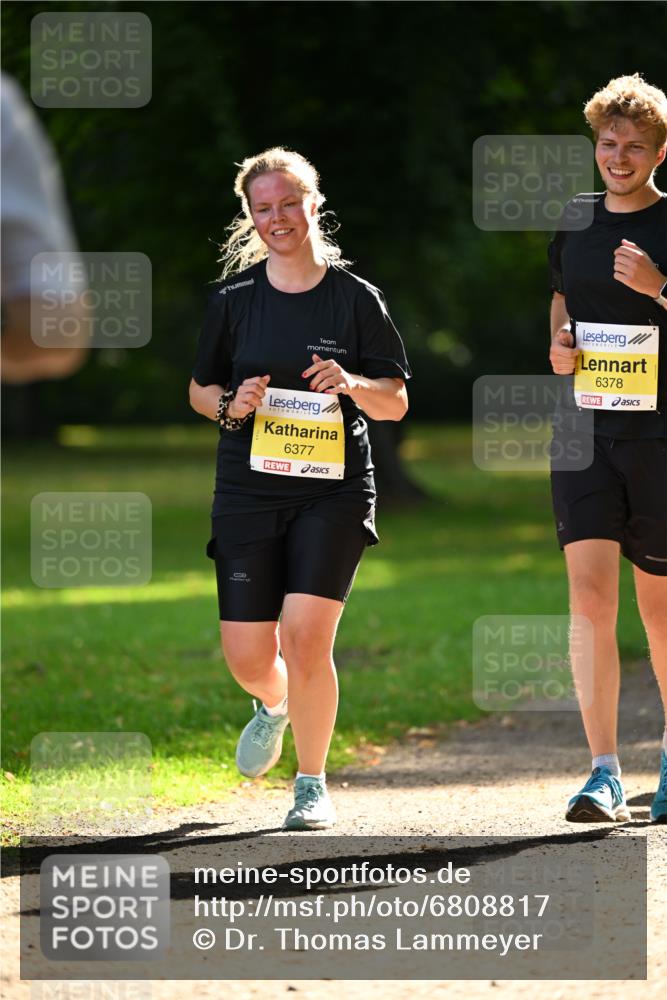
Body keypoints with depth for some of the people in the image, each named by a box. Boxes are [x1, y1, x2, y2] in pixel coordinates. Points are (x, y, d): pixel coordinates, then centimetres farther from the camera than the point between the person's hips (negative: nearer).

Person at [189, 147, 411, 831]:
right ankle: (274, 706, 38)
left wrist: (352, 384, -16)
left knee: (306, 635, -17)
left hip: (334, 492, -2)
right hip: (249, 489, 2)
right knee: (247, 656, -1)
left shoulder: (356, 298, 1)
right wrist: (230, 405, -8)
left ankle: (312, 784, 3)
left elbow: (396, 403, 4)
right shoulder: (234, 299, 5)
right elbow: (199, 390, 15)